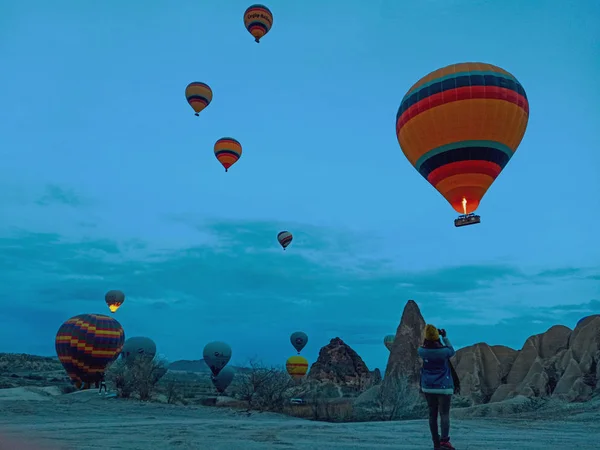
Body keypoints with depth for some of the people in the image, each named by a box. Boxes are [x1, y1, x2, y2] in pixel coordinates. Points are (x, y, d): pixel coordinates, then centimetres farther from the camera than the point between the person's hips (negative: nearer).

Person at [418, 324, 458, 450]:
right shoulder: (444, 351, -14)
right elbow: (452, 351, 10)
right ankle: (444, 440, -20)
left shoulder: (422, 351, -6)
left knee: (432, 415, 9)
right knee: (444, 414, -4)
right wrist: (445, 337, 11)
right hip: (443, 387, -3)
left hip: (428, 387, 3)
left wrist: (427, 339, 13)